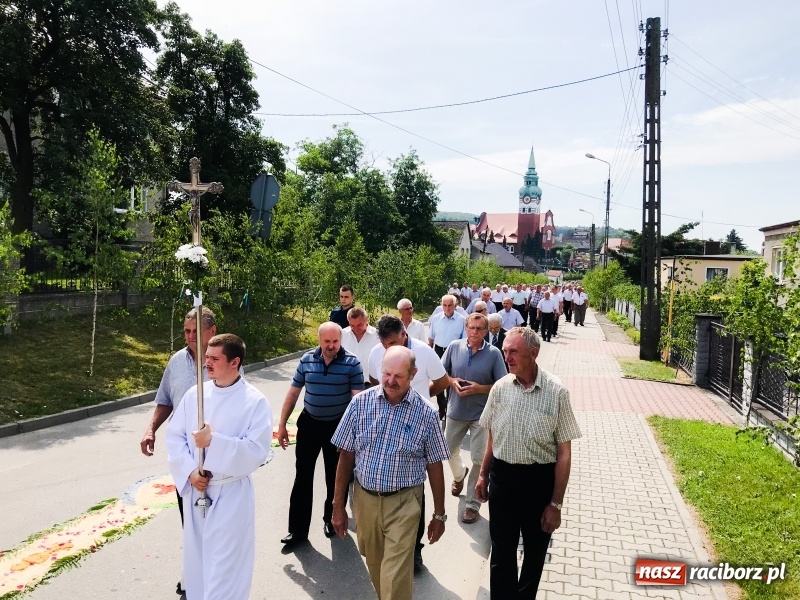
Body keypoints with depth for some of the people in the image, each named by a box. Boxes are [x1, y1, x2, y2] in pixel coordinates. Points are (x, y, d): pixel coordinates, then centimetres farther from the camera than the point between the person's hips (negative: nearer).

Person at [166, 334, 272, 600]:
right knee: (197, 560, 20)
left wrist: (214, 442, -26)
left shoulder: (255, 401, -13)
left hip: (231, 494, -5)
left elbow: (258, 451, -18)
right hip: (194, 490, 5)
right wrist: (189, 471, -10)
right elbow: (174, 436, 3)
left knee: (225, 568, 0)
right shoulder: (194, 394, 0)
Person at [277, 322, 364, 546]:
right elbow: (293, 393, 4)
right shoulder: (306, 360, -3)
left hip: (338, 427, -2)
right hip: (309, 424, 2)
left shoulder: (352, 363, -12)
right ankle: (298, 528, 17)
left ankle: (331, 519, 36)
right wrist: (282, 424, 5)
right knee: (303, 477, 6)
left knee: (335, 477, 15)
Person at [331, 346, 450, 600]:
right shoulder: (361, 403, -7)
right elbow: (346, 457, -1)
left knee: (396, 578, -4)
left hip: (403, 503, -2)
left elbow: (434, 466, -1)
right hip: (364, 498, 3)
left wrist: (439, 514, 5)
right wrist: (338, 505, 2)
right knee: (374, 565, 21)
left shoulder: (426, 413, -10)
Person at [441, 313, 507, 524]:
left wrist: (479, 388, -20)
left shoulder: (494, 353, -12)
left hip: (481, 414, -3)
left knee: (479, 459, 2)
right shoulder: (454, 347, -5)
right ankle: (459, 475, 53)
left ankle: (472, 504, 17)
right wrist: (452, 381, -14)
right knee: (449, 451, 20)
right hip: (456, 411, 3)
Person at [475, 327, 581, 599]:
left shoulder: (556, 392, -14)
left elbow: (564, 452, -11)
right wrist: (483, 474, 15)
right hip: (502, 477, 2)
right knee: (501, 551, 9)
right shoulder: (500, 388, -3)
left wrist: (556, 503, -11)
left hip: (539, 480, -2)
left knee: (535, 550, 18)